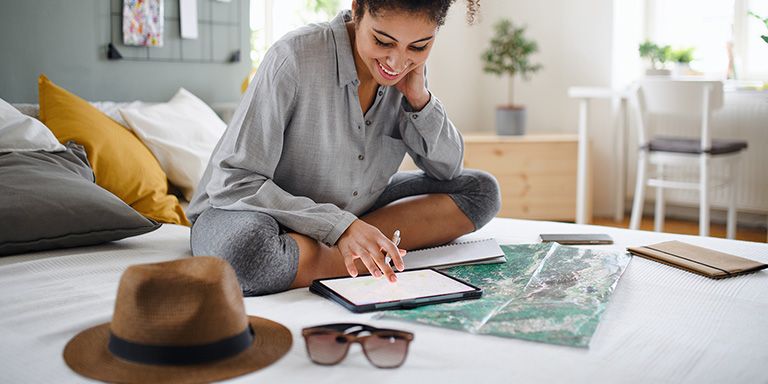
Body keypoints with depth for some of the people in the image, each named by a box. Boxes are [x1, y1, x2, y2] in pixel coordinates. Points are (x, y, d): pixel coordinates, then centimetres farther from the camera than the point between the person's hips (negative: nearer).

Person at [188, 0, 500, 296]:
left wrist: (418, 97, -15)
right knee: (246, 248, -42)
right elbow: (231, 182, -25)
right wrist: (339, 226, -33)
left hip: (348, 213, 5)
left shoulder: (408, 71, -6)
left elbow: (448, 170, 2)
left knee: (481, 189, -6)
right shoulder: (295, 56, -24)